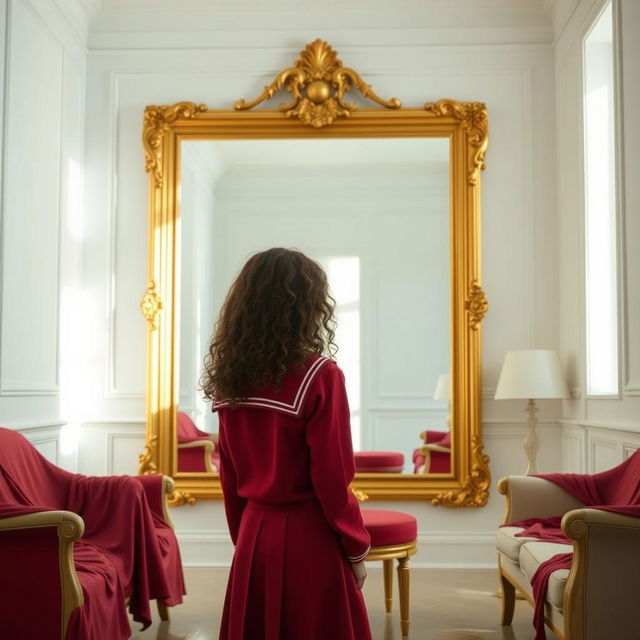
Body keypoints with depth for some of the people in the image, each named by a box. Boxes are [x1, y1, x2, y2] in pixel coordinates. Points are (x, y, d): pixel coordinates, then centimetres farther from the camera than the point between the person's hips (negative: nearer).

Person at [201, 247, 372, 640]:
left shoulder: (231, 379, 1)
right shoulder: (319, 376, -16)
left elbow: (229, 476, 8)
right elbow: (333, 478, -15)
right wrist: (356, 549, -3)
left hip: (255, 536, 5)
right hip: (308, 538, -5)